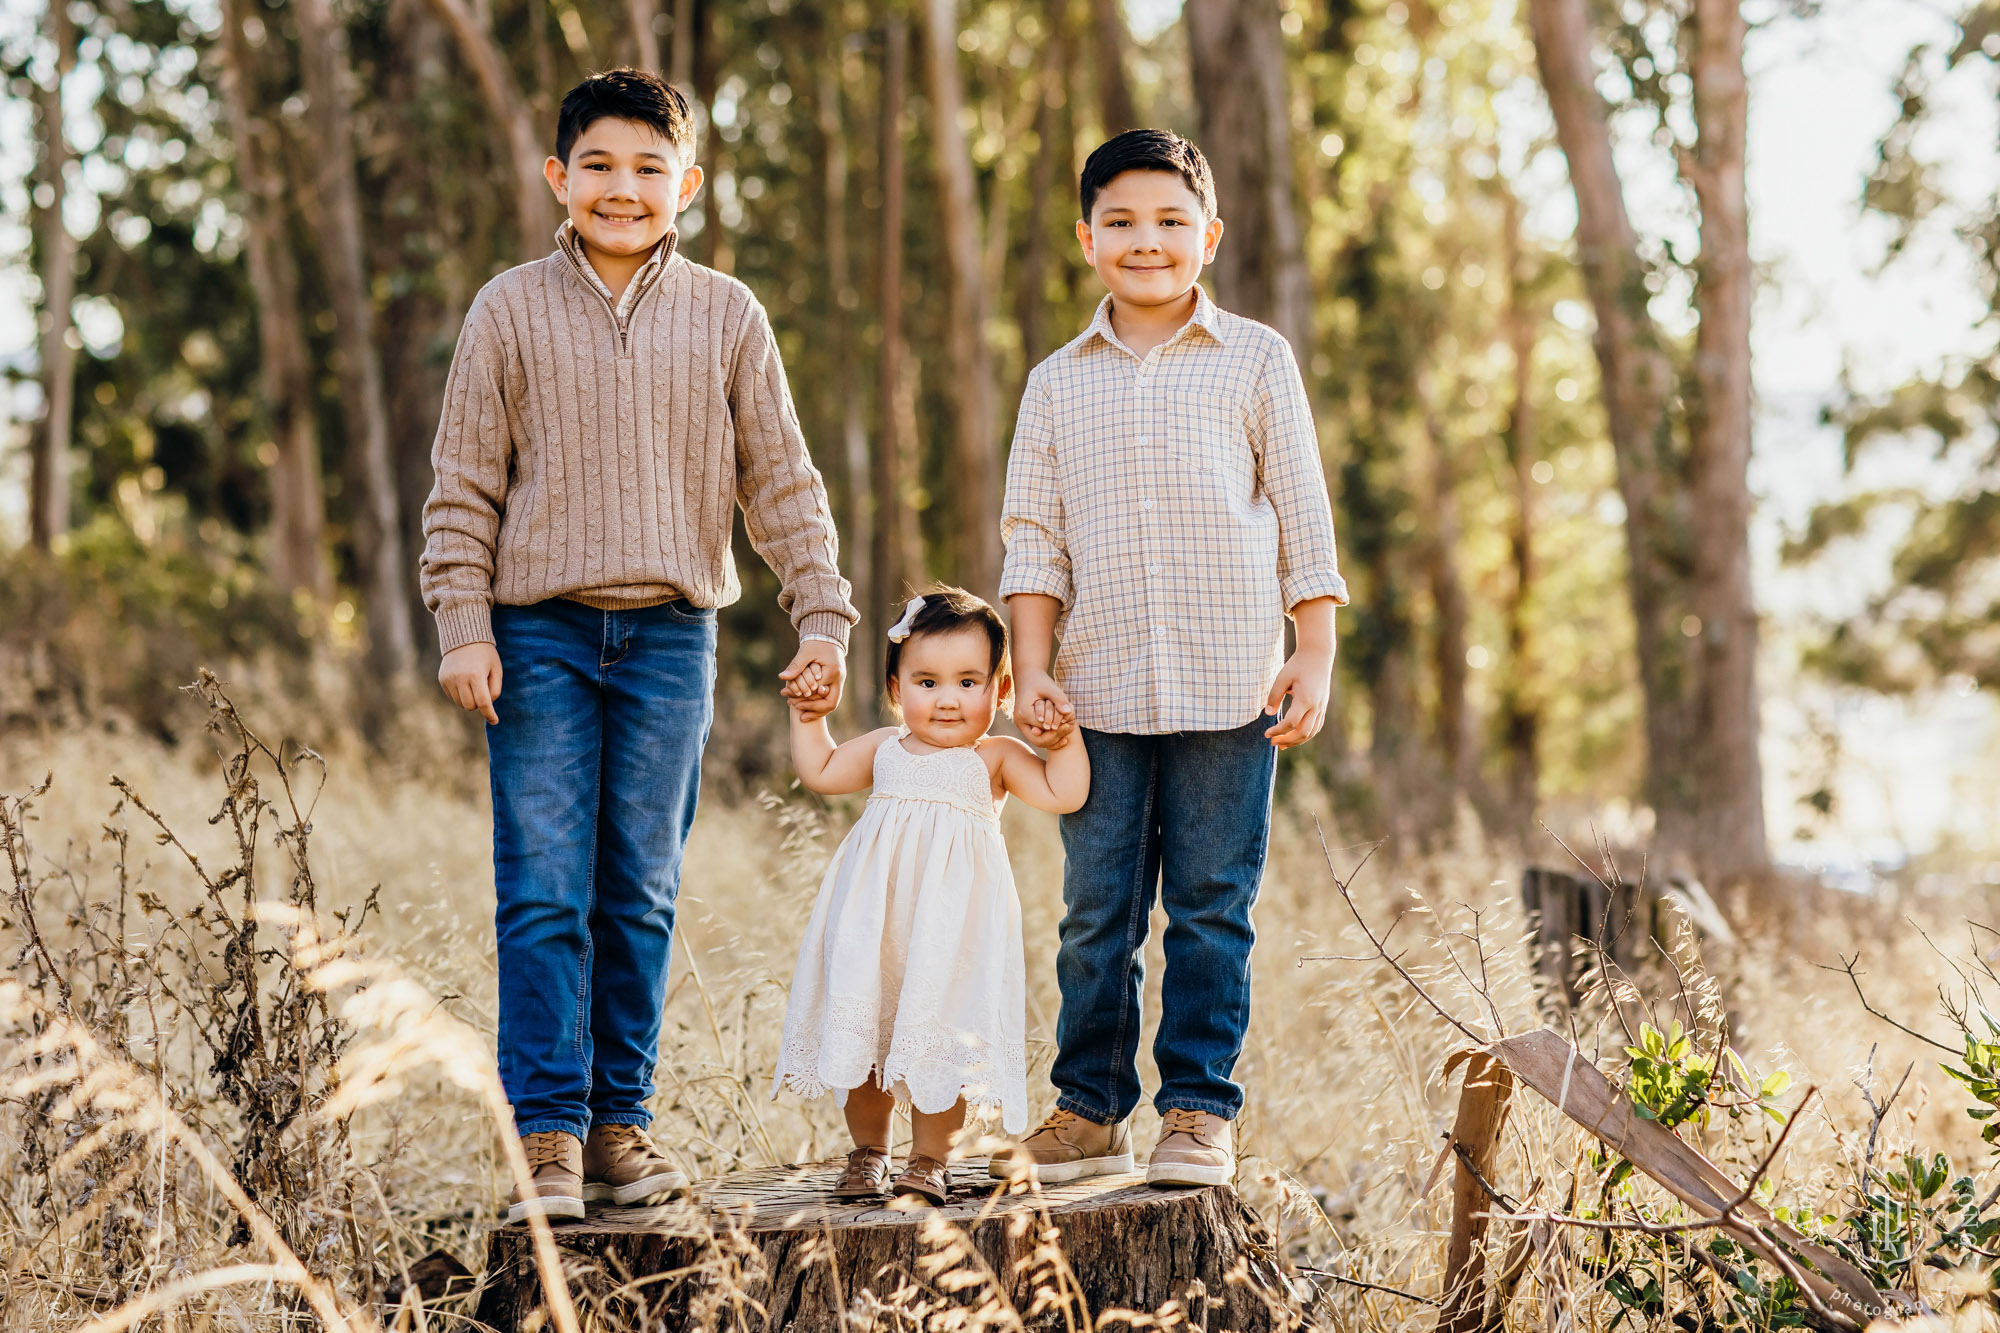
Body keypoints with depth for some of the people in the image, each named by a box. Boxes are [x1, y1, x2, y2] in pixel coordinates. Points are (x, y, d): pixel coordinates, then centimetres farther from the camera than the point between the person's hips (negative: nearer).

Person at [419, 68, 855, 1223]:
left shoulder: (726, 318, 6)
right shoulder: (512, 312, 2)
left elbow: (782, 481, 9)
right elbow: (465, 485, 4)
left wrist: (824, 618, 3)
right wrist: (464, 623, -5)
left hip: (671, 638, 1)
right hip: (540, 632, -1)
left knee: (641, 896, 6)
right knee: (543, 892, -5)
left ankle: (619, 1121, 15)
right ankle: (547, 1135, -3)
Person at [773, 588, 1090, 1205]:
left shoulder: (995, 757, 1)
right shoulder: (884, 749, 12)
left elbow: (1062, 794, -8)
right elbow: (820, 771, 26)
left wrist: (1065, 736, -15)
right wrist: (808, 715, 21)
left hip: (952, 923, -4)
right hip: (874, 920, 4)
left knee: (940, 1042, -5)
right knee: (864, 1034, 6)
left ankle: (929, 1159, 9)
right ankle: (868, 1153, 21)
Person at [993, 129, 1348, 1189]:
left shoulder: (1255, 361, 6)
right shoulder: (1059, 384, 11)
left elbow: (1303, 517, 6)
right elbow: (1034, 537, 10)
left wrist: (1314, 656, 0)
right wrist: (1032, 672, 1)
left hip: (1229, 688, -2)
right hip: (1100, 693, 2)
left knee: (1211, 906, 2)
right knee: (1094, 912, 4)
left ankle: (1199, 1111, 10)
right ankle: (1089, 1110, 13)